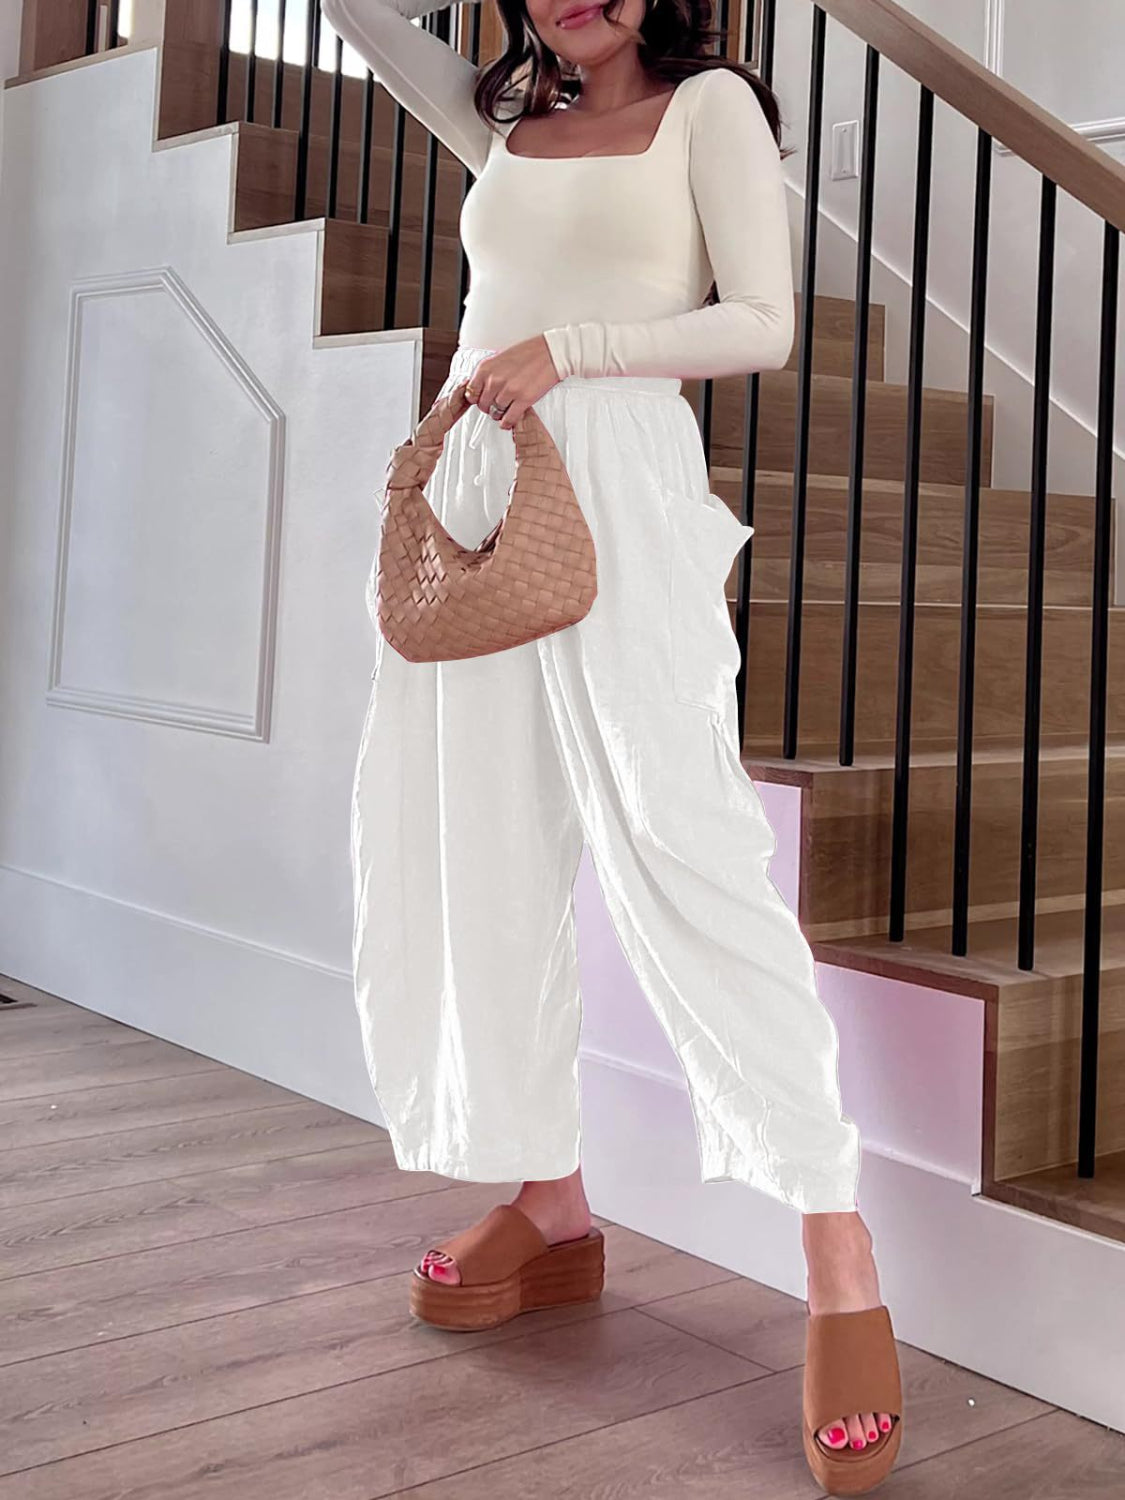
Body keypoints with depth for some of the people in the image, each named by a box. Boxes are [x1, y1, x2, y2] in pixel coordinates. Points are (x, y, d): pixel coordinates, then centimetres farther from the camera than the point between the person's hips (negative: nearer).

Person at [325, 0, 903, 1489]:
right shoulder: (506, 123, 22)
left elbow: (761, 323, -1)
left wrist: (567, 348, -10)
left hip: (619, 485, -6)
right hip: (473, 490, 6)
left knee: (681, 840, -17)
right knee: (481, 852, 3)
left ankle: (839, 1258, -15)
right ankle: (551, 1208, 14)